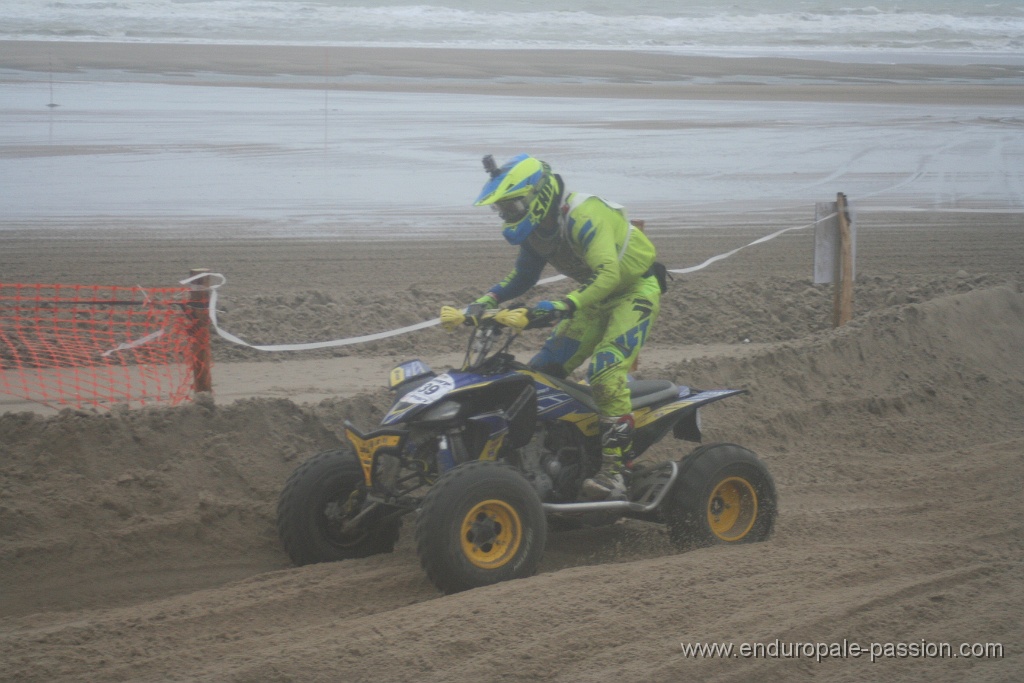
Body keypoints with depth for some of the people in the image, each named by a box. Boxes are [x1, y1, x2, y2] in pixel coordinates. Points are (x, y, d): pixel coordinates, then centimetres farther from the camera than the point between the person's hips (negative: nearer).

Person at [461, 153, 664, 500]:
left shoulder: (583, 216, -30)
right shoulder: (537, 228, -1)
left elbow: (608, 273, -42)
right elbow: (522, 277, 14)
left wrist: (563, 306, -54)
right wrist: (485, 302, -2)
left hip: (636, 292, -9)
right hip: (598, 297, 9)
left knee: (605, 372, -27)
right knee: (545, 368, 2)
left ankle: (614, 471, -28)